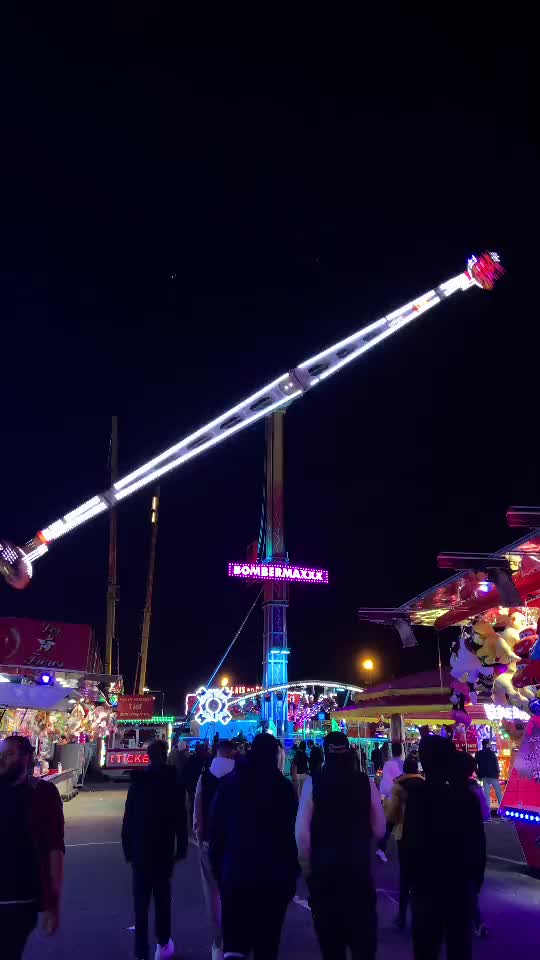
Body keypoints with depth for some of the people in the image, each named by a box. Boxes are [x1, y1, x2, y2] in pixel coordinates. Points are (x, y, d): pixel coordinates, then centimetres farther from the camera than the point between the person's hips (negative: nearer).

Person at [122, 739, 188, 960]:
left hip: (140, 850, 0)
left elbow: (128, 818, -5)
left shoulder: (138, 781, -5)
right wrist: (181, 847, 2)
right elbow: (181, 819, -6)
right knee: (162, 897, 16)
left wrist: (127, 847, 2)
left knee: (141, 901, 8)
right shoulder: (174, 782, -8)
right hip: (164, 850, 0)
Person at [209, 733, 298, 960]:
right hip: (275, 873, 0)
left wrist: (217, 868, 10)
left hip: (235, 871, 1)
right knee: (267, 940, 13)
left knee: (234, 938, 7)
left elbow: (216, 830, 3)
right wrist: (292, 872, 7)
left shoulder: (229, 782, 2)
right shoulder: (283, 786, -3)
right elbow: (292, 831, -2)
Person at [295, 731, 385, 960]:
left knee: (330, 936, 15)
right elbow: (379, 830, -2)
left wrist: (307, 867, 0)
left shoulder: (314, 783, -12)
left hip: (323, 868, 0)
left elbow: (301, 832, -13)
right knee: (363, 934, 16)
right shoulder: (365, 782, -8)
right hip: (359, 868, 1)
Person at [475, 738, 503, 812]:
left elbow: (474, 765, 5)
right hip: (493, 775, -4)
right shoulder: (491, 753, -9)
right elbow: (496, 764, -12)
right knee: (498, 792, 8)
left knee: (486, 793, 8)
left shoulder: (478, 754, 6)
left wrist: (479, 774, 11)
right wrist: (498, 772, 1)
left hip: (484, 776, 4)